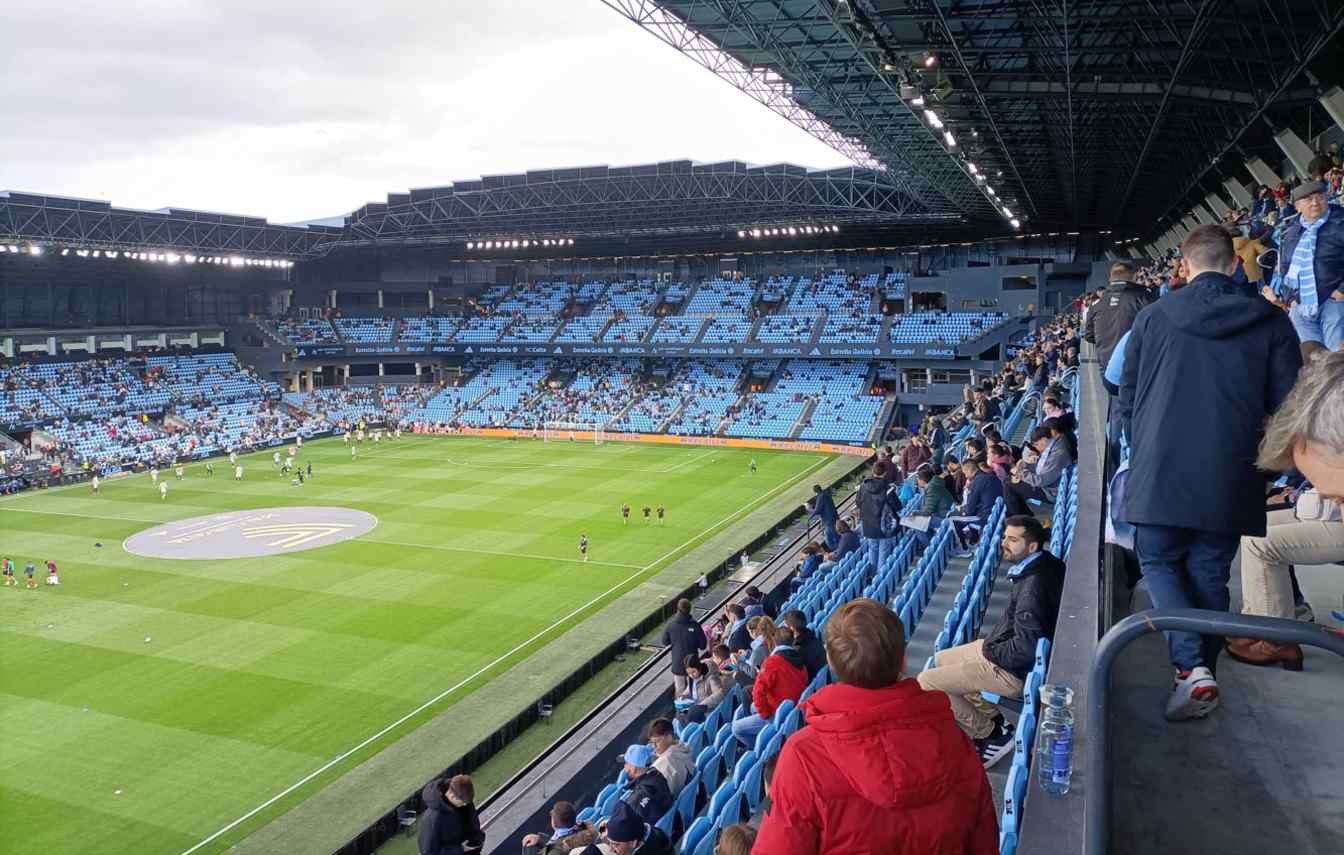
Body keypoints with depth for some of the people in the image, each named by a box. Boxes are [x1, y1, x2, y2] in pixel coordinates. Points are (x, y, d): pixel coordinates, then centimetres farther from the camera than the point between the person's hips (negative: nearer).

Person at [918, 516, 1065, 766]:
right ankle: (994, 718, 17)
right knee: (941, 659, 22)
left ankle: (990, 735, -1)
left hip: (1014, 669, -10)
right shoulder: (1044, 563, 0)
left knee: (927, 681, -12)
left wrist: (991, 650, -13)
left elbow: (1025, 649, -32)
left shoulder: (1033, 586, -29)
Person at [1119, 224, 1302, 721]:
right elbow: (1286, 404, 4)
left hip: (1160, 470, -1)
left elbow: (1127, 397, 8)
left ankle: (1191, 666, -9)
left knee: (1159, 563, 11)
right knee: (1209, 574, 13)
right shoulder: (1270, 321, 3)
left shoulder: (1153, 317, 2)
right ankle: (1201, 674, 19)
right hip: (1230, 476, 1)